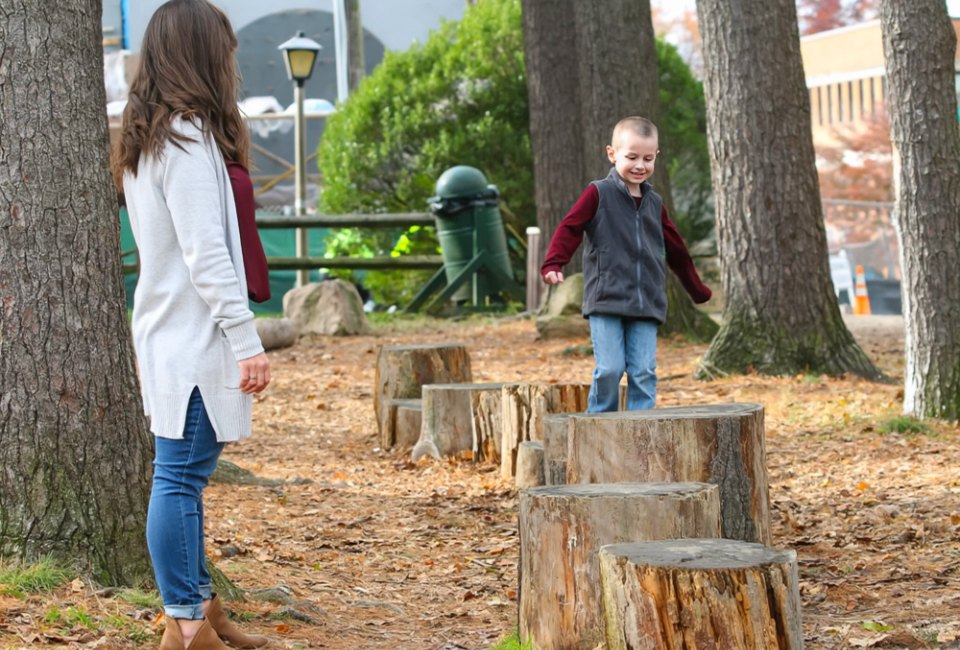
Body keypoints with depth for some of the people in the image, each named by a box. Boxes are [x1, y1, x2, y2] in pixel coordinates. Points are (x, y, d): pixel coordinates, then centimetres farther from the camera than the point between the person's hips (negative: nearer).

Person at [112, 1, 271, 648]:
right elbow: (205, 253, -20)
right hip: (193, 338, -10)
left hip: (170, 335, 10)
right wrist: (247, 340, -19)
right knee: (181, 478, -6)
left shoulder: (145, 140, 15)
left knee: (186, 475, 14)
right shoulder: (188, 136, -14)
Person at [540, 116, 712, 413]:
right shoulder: (598, 194, 0)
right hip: (606, 301, -4)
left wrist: (697, 289, 32)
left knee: (644, 372, -2)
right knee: (610, 369, -9)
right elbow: (569, 229, -6)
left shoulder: (654, 203, 15)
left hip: (646, 305, 4)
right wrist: (553, 265, -22)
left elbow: (675, 248, 25)